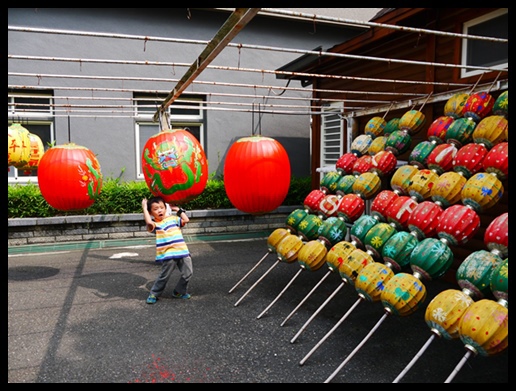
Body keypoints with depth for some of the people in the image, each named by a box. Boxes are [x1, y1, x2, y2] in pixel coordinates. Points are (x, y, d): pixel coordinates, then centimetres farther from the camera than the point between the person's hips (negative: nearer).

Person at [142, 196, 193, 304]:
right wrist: (144, 208, -16)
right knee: (164, 276, 2)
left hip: (182, 251, 4)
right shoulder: (154, 224, -2)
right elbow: (149, 222, -25)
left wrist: (178, 209, 8)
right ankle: (154, 294, 22)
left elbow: (186, 220, 4)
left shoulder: (173, 218, 12)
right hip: (168, 255, -4)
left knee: (188, 273, 6)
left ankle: (179, 292, 25)